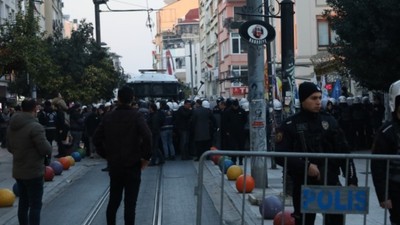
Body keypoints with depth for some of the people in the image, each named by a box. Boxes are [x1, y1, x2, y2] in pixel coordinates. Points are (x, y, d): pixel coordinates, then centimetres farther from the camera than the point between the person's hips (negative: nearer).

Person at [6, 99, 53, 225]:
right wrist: (47, 145, 1)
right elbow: (46, 149, -20)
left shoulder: (12, 126, 6)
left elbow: (9, 147, 17)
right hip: (34, 172, -8)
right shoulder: (35, 126, -20)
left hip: (18, 171, 8)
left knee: (23, 202, 16)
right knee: (35, 205, -2)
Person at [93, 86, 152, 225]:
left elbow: (96, 138, 6)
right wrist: (146, 157, -11)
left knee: (113, 200, 16)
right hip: (132, 165, -4)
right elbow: (147, 137, -22)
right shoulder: (136, 116, -9)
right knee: (130, 203, 0)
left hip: (114, 165, 4)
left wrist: (105, 155, 13)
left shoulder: (108, 117, 5)